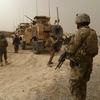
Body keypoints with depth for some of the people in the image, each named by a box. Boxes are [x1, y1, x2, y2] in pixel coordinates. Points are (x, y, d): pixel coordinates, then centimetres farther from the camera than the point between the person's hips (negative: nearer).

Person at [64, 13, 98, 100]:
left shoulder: (81, 32, -18)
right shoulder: (93, 33, 7)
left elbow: (71, 49, -16)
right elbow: (95, 51, 12)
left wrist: (66, 49, 6)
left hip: (78, 64, -8)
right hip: (88, 63, 8)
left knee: (74, 86, 2)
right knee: (82, 84, 20)